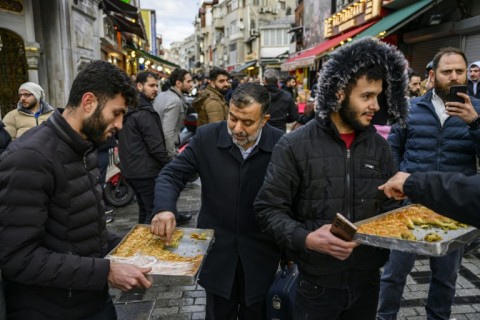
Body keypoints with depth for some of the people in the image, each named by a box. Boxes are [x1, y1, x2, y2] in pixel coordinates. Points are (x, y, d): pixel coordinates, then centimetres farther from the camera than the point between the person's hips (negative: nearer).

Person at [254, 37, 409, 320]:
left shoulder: (379, 146, 1)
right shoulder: (295, 146, -13)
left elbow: (389, 206, 9)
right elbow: (269, 209, -12)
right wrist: (305, 239, -26)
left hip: (368, 278, 4)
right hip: (317, 282, -4)